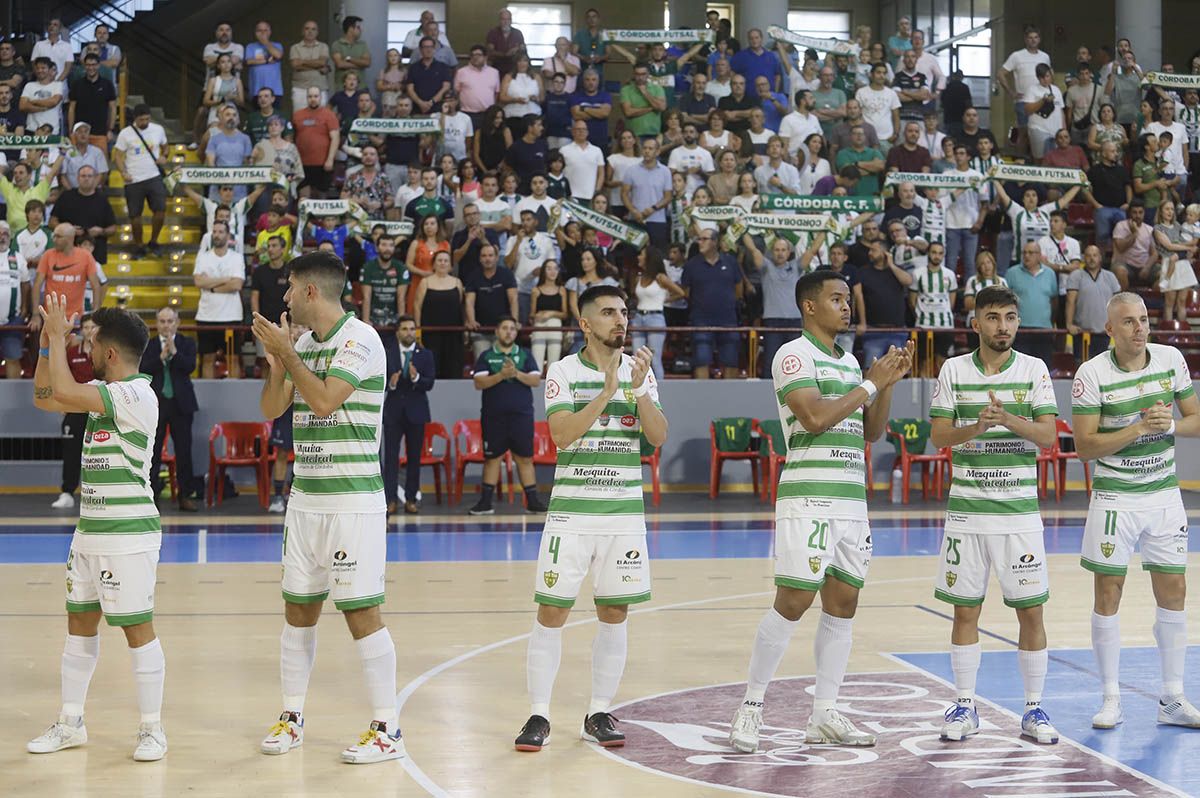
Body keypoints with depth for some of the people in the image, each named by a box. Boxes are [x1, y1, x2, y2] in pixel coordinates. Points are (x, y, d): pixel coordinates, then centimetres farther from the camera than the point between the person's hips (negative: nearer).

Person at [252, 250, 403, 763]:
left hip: (353, 503, -8)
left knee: (362, 613, -6)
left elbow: (324, 400, -22)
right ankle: (292, 718, 22)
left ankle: (387, 731, 1)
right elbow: (271, 409, 11)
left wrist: (287, 352, -13)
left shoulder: (359, 339, -11)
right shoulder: (303, 343, 13)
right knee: (298, 611, 11)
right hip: (305, 499, 8)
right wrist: (275, 359, -4)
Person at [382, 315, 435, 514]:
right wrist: (390, 384, -19)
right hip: (393, 410, -1)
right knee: (391, 456, -5)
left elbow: (429, 383, -5)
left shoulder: (425, 355, 4)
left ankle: (411, 499, 10)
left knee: (414, 457, 4)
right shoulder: (387, 353, 3)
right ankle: (390, 499, -5)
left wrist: (416, 378, -24)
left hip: (416, 410, 1)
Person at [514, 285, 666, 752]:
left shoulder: (639, 370, 6)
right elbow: (562, 434, -17)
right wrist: (608, 390, -23)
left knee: (614, 613, 5)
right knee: (552, 612, -4)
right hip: (571, 509, -3)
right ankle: (539, 716, 3)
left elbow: (658, 438, -3)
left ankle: (599, 714, 15)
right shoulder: (564, 371, -3)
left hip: (624, 511, 3)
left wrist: (638, 390, -17)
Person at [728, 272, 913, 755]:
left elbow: (871, 431, 19)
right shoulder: (793, 355, -6)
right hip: (809, 495, -8)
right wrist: (870, 383, -11)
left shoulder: (849, 362, 18)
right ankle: (751, 707, 2)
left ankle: (824, 716, 11)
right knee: (793, 602, -9)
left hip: (852, 498, 8)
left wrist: (889, 382, 6)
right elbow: (815, 417, -19)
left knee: (842, 603, 6)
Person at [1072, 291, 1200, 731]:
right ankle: (1111, 700, 8)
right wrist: (1139, 428, -22)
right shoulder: (1092, 374, -11)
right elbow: (1085, 446, -13)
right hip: (1114, 498, -3)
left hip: (1164, 495, 3)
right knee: (1108, 595, -1)